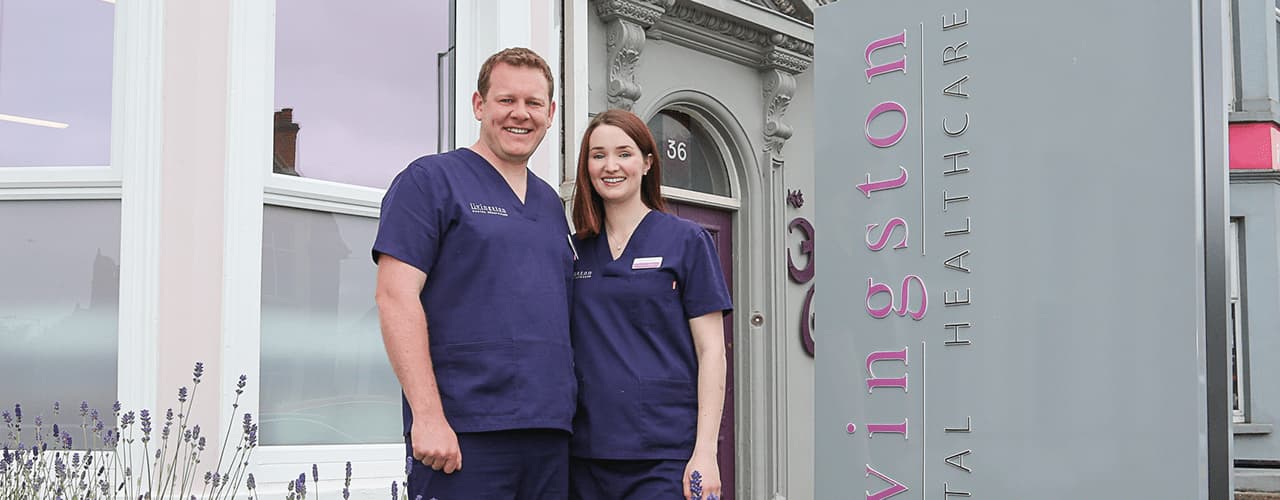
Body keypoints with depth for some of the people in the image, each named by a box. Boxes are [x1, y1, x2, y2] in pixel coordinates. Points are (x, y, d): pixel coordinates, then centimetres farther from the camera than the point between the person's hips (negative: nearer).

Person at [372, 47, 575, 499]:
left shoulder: (550, 203, 20)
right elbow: (397, 297, -9)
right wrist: (427, 415, -16)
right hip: (464, 435, -6)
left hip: (552, 432, 6)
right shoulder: (430, 180, 0)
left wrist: (565, 411, 12)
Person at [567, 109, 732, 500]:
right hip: (586, 452, 4)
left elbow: (711, 351, -3)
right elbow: (562, 350, 15)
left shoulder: (687, 241, 1)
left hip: (665, 454, -4)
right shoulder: (575, 251, 11)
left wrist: (705, 453, -10)